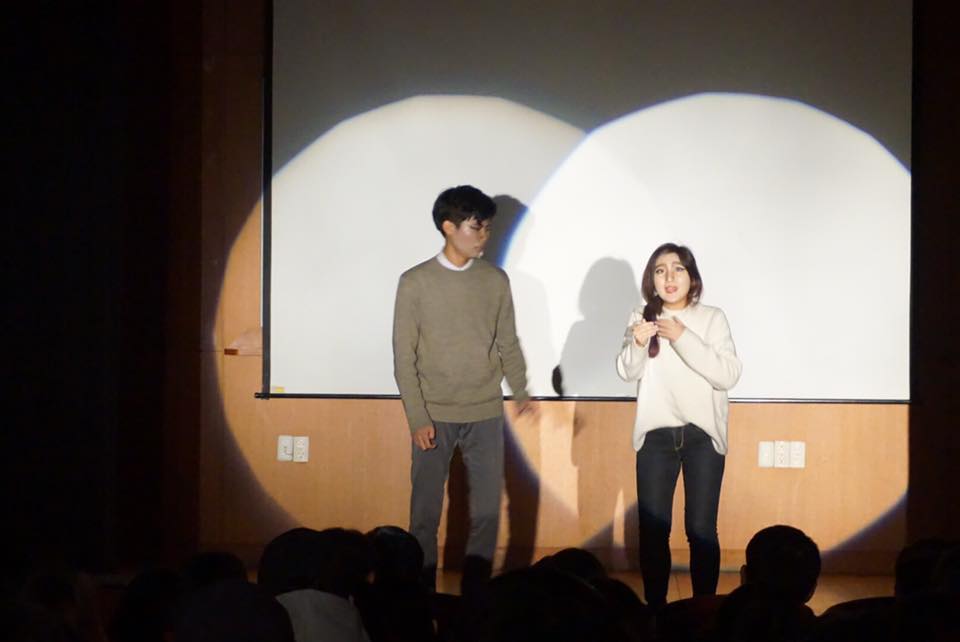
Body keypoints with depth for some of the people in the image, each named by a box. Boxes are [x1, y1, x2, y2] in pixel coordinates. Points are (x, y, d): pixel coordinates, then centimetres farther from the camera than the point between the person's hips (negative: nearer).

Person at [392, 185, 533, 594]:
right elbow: (404, 357, -3)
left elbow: (508, 345, 10)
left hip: (485, 415, 2)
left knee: (487, 512, 2)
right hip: (435, 416, -2)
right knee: (426, 513, 1)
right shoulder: (415, 282, -3)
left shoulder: (496, 280, 5)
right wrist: (417, 417, -9)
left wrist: (521, 392, -3)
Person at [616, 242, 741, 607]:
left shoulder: (712, 318, -1)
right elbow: (627, 373, -3)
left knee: (701, 529, -4)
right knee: (652, 528, 1)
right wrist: (637, 344, -24)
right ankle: (655, 608, 14)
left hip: (702, 436, -2)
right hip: (655, 436, 2)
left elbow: (728, 375, -11)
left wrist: (683, 338, -19)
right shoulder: (642, 318, 5)